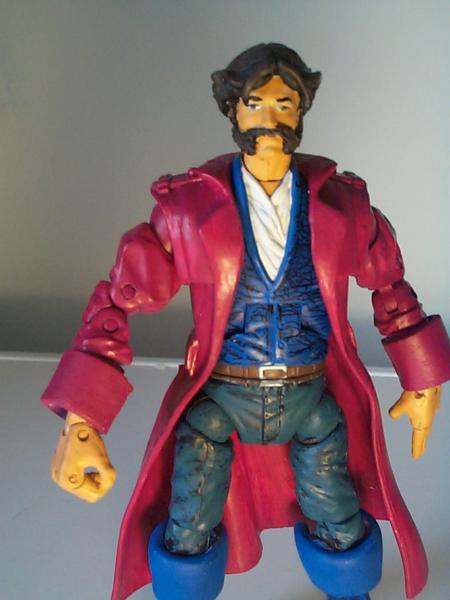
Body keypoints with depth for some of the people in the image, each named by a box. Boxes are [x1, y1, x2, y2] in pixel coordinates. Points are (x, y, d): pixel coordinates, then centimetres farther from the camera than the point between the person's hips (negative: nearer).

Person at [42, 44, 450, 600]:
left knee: (343, 537, 10)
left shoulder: (341, 203, -3)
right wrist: (79, 422, -18)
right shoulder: (191, 205, -9)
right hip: (217, 399, -1)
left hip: (314, 398, 2)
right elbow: (118, 298, -9)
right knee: (186, 544, 0)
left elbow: (388, 283, 10)